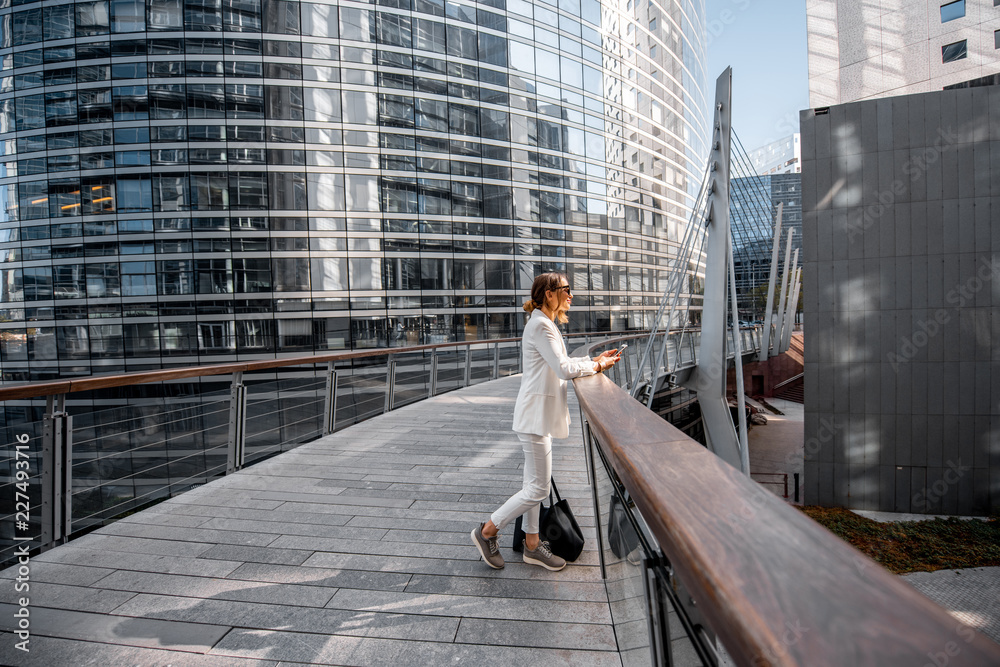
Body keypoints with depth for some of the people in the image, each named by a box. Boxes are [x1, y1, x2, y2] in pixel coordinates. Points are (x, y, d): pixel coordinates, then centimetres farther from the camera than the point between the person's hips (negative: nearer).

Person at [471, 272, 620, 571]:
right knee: (538, 489, -2)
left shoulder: (545, 324, 15)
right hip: (535, 415, -11)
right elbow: (564, 369, -23)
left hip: (539, 414, 11)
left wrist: (595, 358, 12)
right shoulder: (540, 325, -18)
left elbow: (560, 364, 20)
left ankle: (532, 545, 30)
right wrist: (598, 366, -8)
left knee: (534, 485, 17)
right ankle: (486, 532, 13)